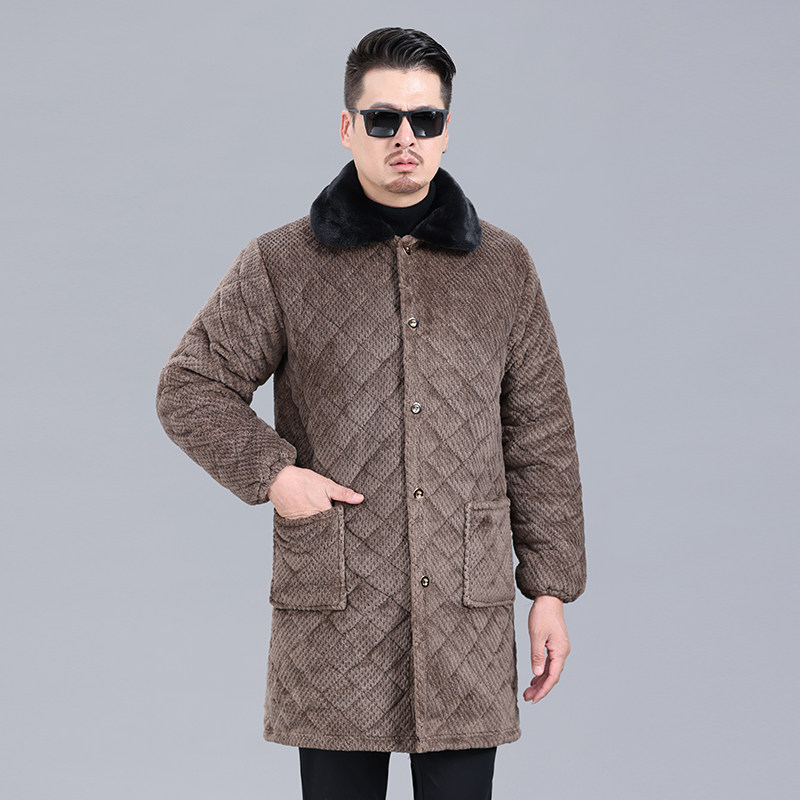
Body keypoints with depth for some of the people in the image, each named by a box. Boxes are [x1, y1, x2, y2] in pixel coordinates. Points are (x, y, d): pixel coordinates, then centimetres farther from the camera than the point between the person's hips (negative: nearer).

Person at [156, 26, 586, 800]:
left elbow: (540, 437, 10)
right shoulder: (281, 265, 4)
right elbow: (188, 388, 7)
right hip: (335, 615, -1)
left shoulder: (503, 266, 9)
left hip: (468, 617, 1)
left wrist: (551, 589, 6)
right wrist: (271, 472, -9)